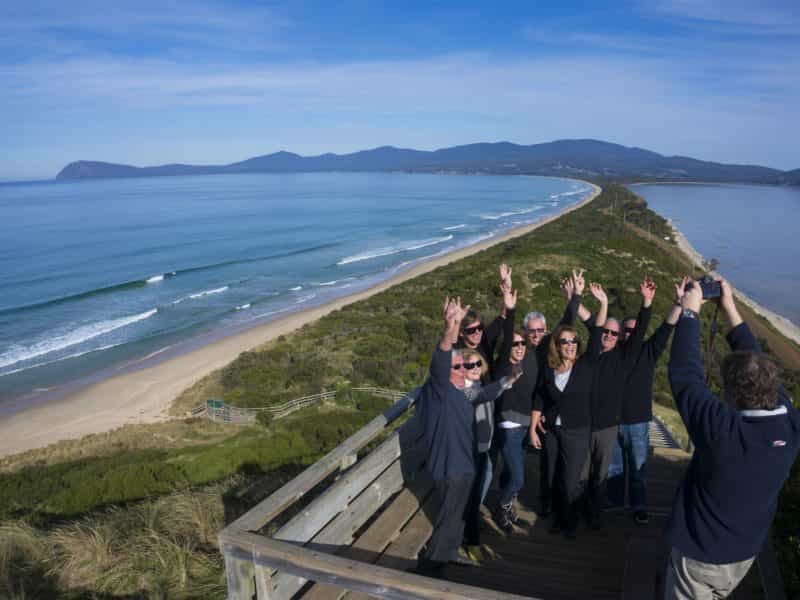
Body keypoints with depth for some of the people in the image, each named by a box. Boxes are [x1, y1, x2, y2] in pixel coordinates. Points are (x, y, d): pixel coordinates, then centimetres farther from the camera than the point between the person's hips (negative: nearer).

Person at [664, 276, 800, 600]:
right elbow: (759, 365, -6)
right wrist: (730, 309, -1)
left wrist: (689, 311, -17)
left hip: (700, 556, -5)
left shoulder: (723, 430, -36)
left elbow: (684, 374, -27)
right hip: (745, 555, 5)